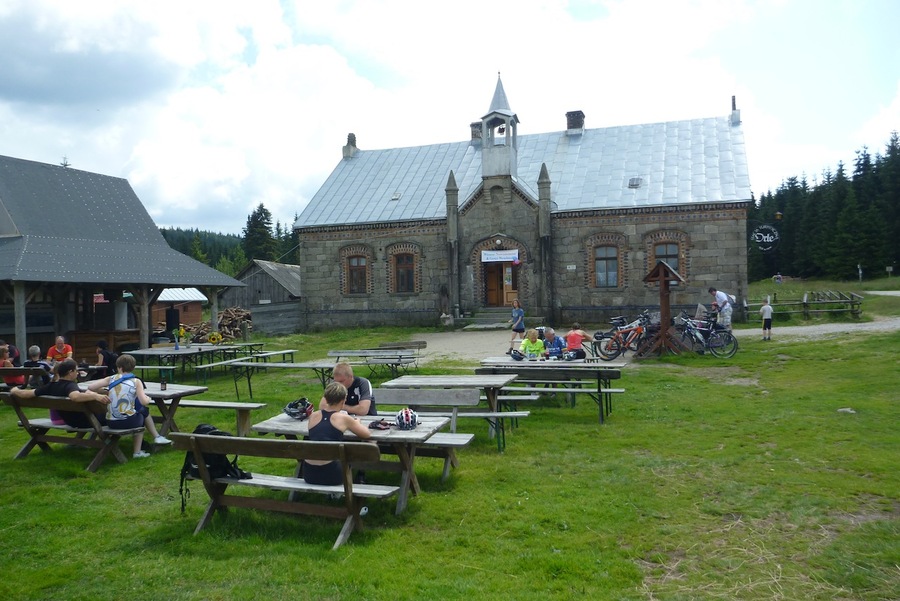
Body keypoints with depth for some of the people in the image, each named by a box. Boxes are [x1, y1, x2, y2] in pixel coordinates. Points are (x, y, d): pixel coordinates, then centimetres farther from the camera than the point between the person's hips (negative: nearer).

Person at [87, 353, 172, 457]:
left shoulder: (111, 379, 2)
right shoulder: (136, 382, -5)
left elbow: (90, 387, -3)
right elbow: (144, 402, -14)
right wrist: (148, 399, 8)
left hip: (111, 422, 3)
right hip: (128, 421, -3)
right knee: (144, 411, 31)